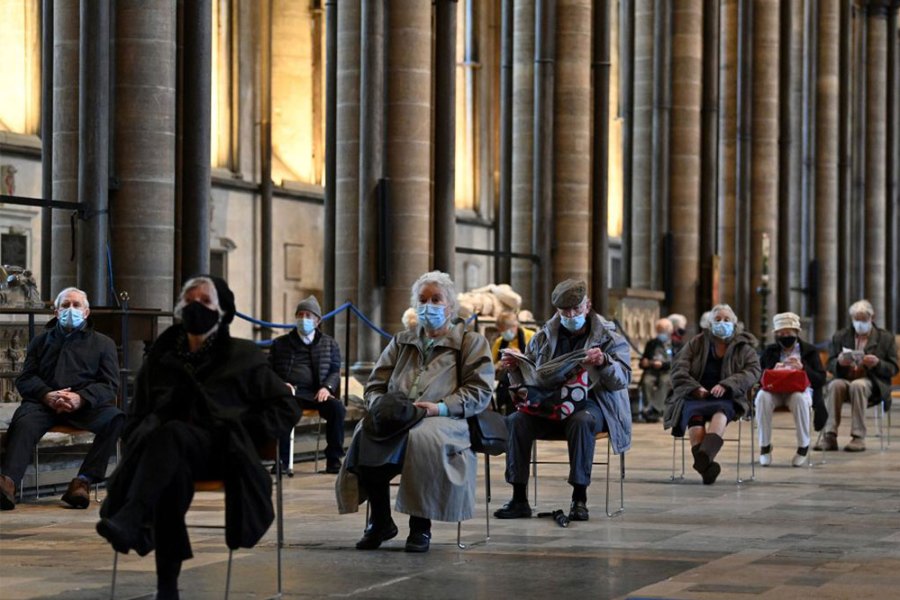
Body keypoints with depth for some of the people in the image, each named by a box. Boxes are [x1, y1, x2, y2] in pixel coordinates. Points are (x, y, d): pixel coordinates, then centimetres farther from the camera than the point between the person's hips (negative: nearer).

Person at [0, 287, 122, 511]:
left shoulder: (103, 343, 22)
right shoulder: (41, 340, 27)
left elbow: (110, 385, 8)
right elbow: (24, 379, 15)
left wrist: (81, 398, -13)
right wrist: (47, 395, -9)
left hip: (85, 405, 0)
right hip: (44, 402, 0)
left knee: (114, 418, -32)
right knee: (24, 423, -34)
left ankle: (84, 480, -34)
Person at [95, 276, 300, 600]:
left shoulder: (242, 356, 17)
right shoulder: (162, 358, 24)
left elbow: (287, 407, 15)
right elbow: (136, 418, 28)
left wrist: (241, 432, 2)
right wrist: (140, 439, 5)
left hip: (219, 451, -2)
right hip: (170, 453, 2)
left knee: (171, 432, -39)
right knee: (172, 472, -40)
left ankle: (129, 521, -59)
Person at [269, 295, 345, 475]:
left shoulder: (329, 344, 21)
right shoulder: (280, 343, 20)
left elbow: (335, 371, 14)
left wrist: (327, 387, -7)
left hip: (316, 393, 1)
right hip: (290, 392, -1)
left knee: (337, 407, -31)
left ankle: (333, 460, -24)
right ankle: (282, 461, -34)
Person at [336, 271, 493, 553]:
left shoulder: (471, 342, 16)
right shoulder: (401, 342, 29)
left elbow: (480, 391, 3)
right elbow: (374, 385, 22)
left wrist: (441, 407, -13)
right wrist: (381, 405, -2)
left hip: (443, 421, -3)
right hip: (395, 418, 4)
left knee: (422, 437, -40)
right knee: (365, 434, -31)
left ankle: (421, 526, -25)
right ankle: (380, 521, -15)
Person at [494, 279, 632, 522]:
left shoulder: (609, 337, 5)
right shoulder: (544, 336, 13)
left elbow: (622, 380, -3)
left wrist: (604, 362, -23)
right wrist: (516, 366, -3)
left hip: (589, 404, -3)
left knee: (582, 422, -39)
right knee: (516, 421, -27)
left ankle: (579, 498, -30)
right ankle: (519, 499, -23)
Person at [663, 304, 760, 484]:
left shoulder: (744, 346, 13)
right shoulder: (696, 343, 15)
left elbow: (753, 371, -2)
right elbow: (678, 370, 7)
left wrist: (726, 385, -18)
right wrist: (695, 388, -12)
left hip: (726, 398, -1)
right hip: (695, 396, 1)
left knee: (722, 410, -37)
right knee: (694, 415, -35)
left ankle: (703, 457, -61)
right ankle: (706, 464, -55)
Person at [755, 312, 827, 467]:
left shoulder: (809, 351, 11)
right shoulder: (770, 351, 16)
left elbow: (821, 380, 2)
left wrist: (803, 368, -15)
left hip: (800, 389, -1)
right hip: (774, 390, 2)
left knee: (799, 398, -39)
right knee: (762, 397, -34)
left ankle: (803, 447, -23)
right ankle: (765, 445, -22)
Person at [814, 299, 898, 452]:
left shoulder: (886, 338, 9)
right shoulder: (840, 336, 15)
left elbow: (893, 369, 4)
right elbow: (830, 365, 11)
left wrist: (877, 363, -17)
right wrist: (839, 362, -14)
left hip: (872, 384, -2)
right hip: (845, 379, 2)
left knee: (857, 385, -36)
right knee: (834, 385, -32)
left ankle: (858, 438, -36)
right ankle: (830, 437, -36)